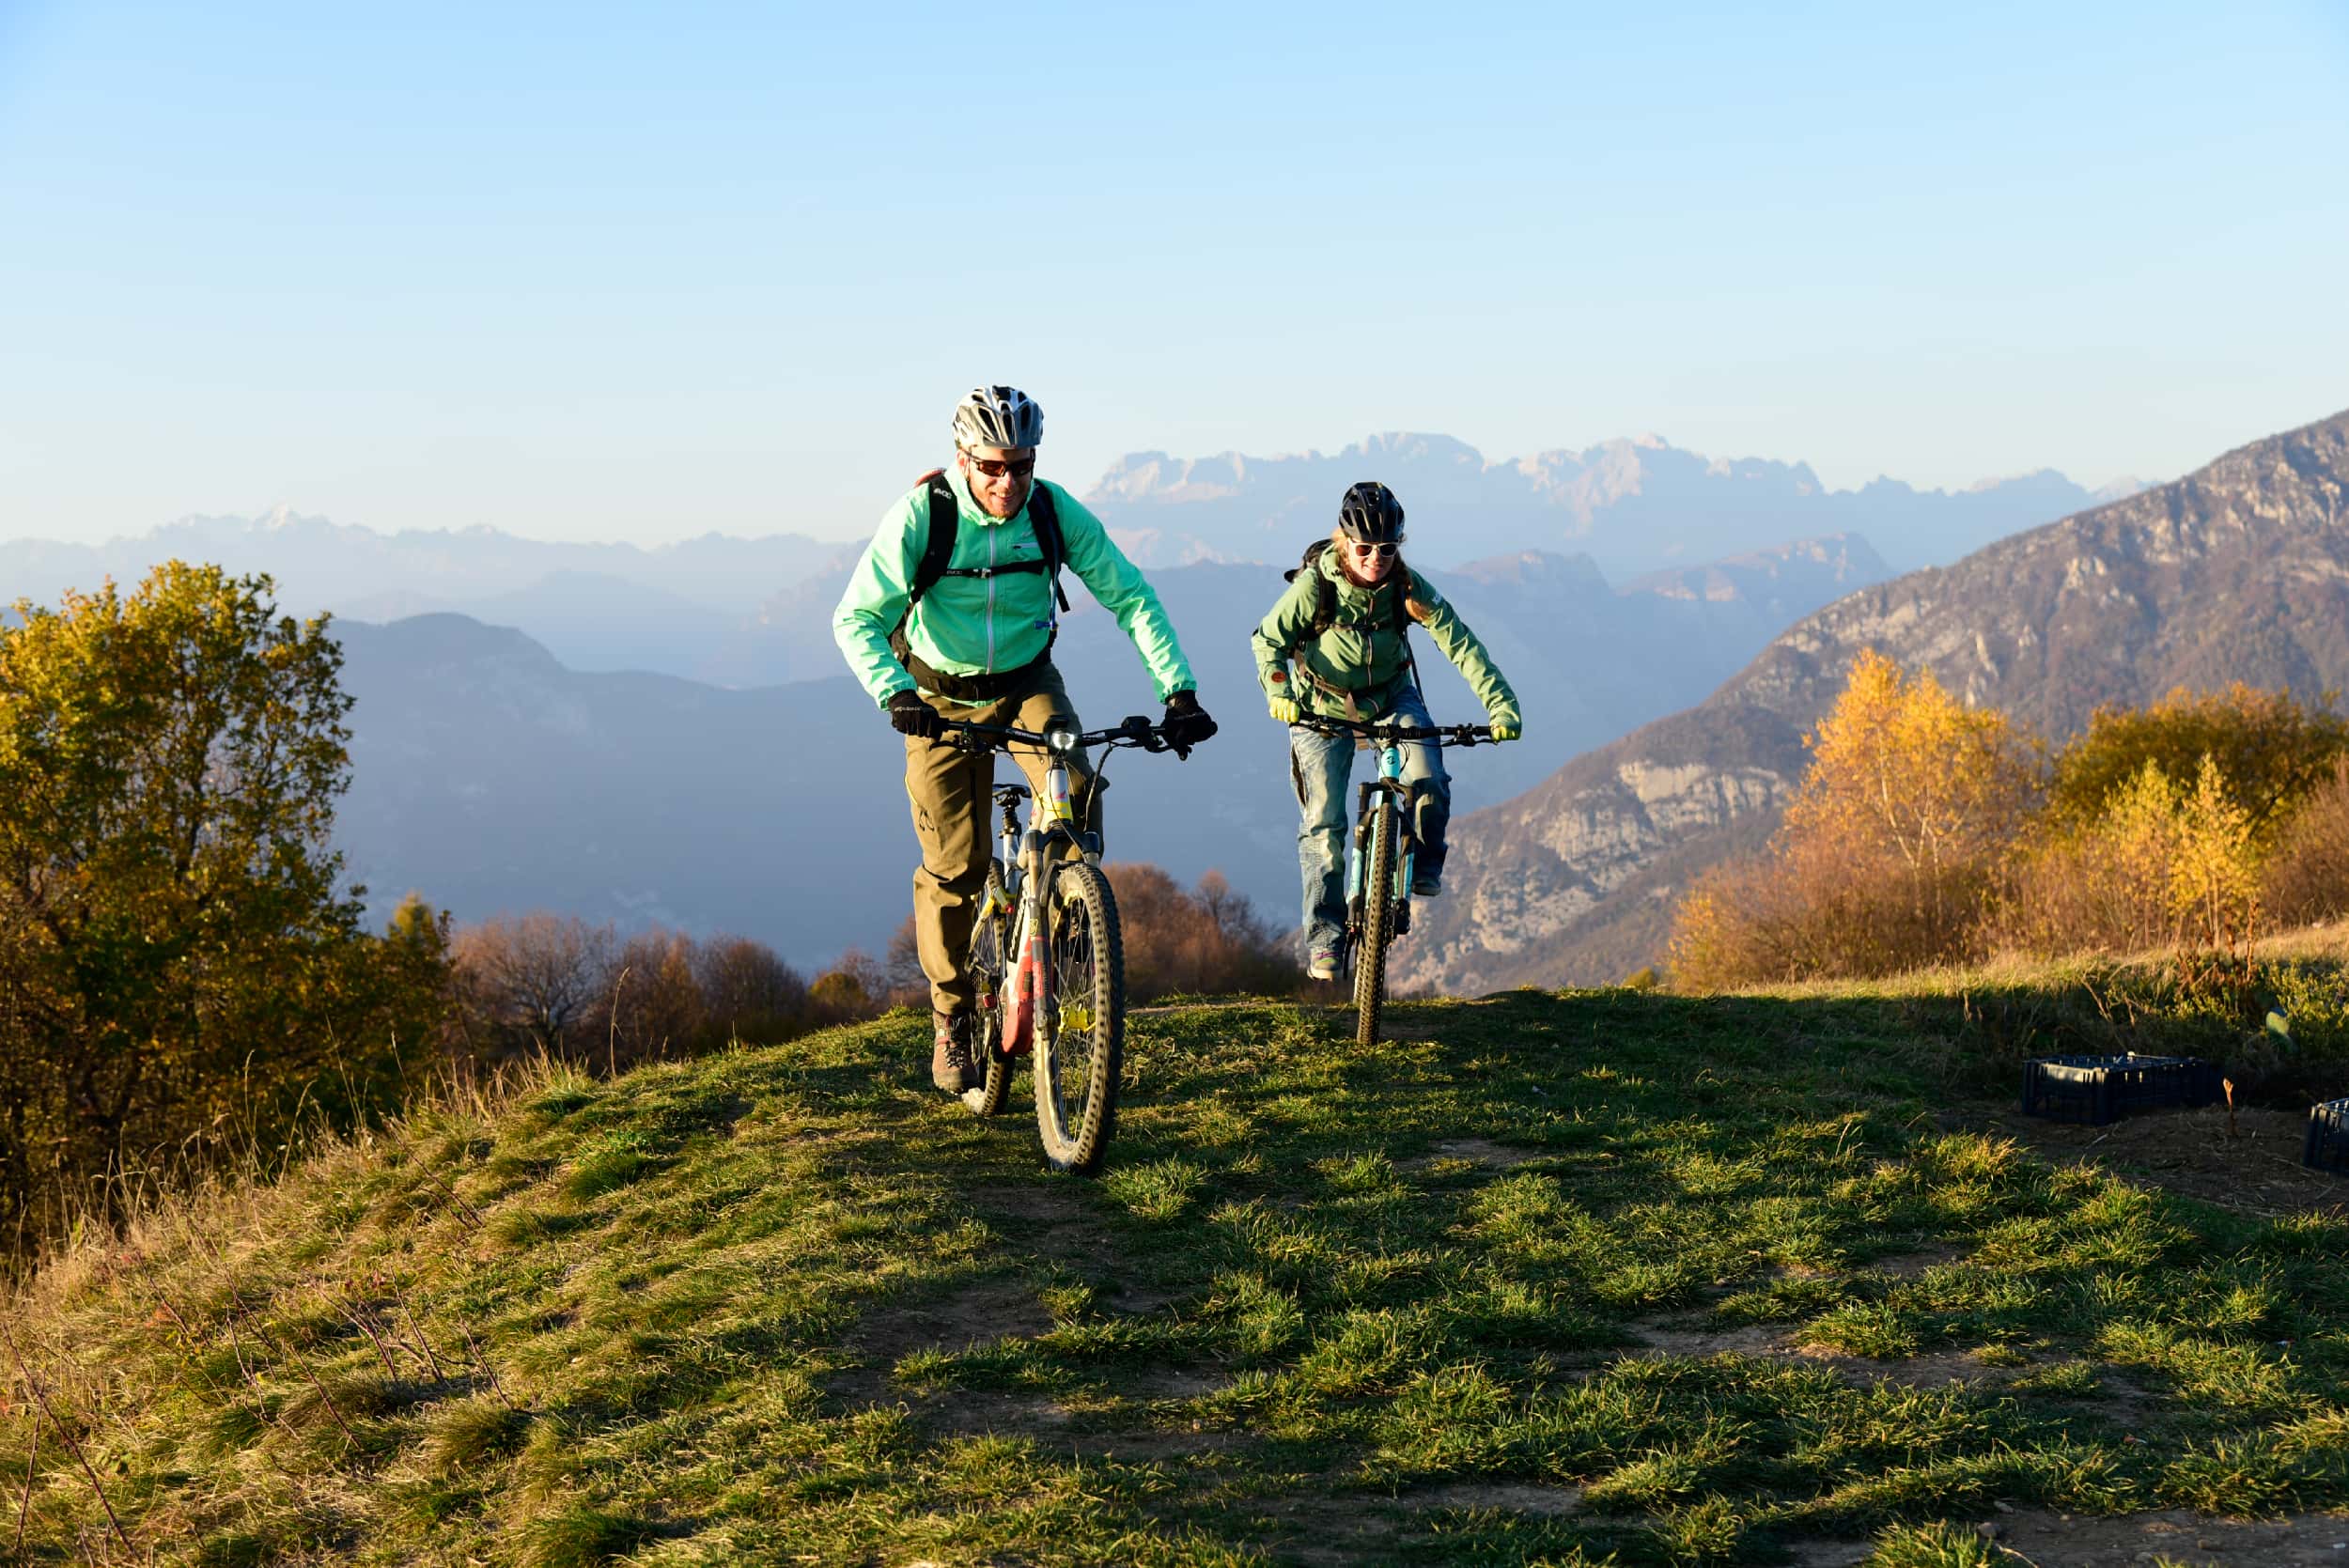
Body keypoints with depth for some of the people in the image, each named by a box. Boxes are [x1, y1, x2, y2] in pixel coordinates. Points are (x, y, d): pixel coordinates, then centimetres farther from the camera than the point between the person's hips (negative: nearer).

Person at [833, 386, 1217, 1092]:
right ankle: (952, 1019, 14)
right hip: (942, 697, -1)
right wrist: (893, 693, -40)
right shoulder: (920, 516, -23)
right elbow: (857, 619, -23)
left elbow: (1130, 597, -13)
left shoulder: (1055, 511, -17)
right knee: (955, 867, -6)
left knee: (1077, 801, -25)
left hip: (1027, 682, 2)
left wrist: (1179, 690, -24)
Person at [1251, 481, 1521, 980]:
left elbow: (1460, 643, -25)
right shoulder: (1315, 585, -25)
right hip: (1323, 708, -1)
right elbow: (1269, 640, -17)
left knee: (1429, 785, -22)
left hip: (1391, 696, 1)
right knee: (1324, 821, -8)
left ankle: (1425, 862, 9)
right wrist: (1278, 691, -36)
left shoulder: (1408, 587, -22)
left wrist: (1501, 705, -35)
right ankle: (1325, 931, 4)